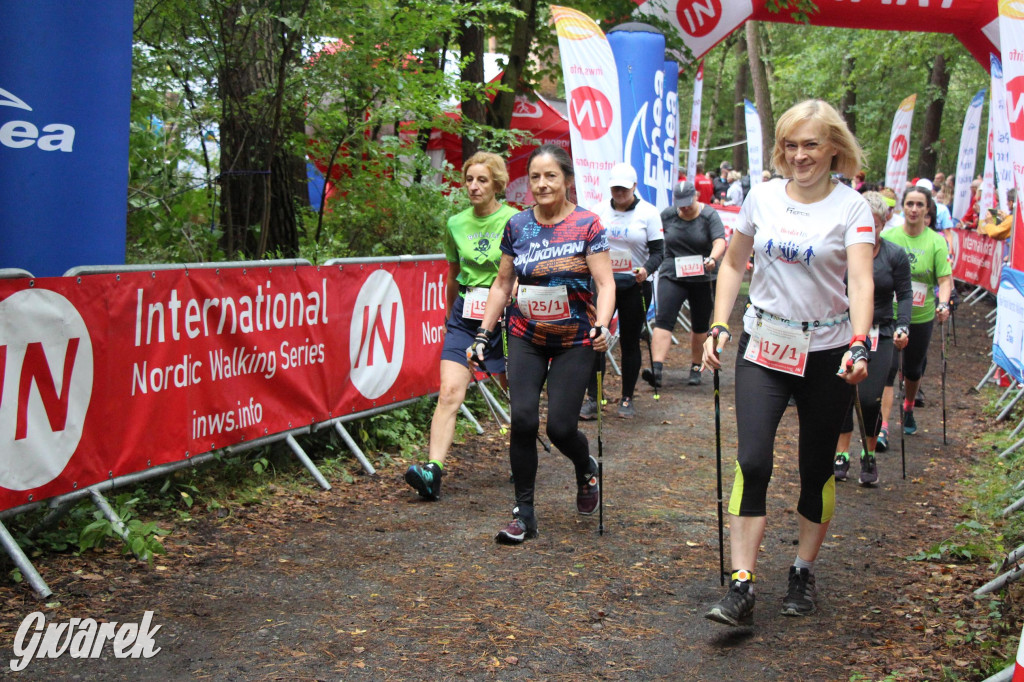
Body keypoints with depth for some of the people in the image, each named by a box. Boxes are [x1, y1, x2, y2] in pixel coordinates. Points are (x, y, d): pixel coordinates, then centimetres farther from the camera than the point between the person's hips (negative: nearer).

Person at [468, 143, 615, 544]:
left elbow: (605, 283, -8)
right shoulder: (517, 226, 4)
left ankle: (587, 470, 29)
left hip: (574, 341, -2)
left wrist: (602, 326, -26)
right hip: (526, 337, 2)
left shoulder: (587, 225, -6)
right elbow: (502, 284, 12)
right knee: (523, 418, -13)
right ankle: (524, 513, 0)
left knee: (560, 427, -8)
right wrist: (483, 334, 8)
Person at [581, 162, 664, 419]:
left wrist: (647, 269, -23)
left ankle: (627, 400, 17)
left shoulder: (648, 212, -2)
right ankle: (592, 399, 0)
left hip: (635, 285, -2)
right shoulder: (599, 211, 6)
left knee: (630, 342, 6)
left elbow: (658, 251, -4)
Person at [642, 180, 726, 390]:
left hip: (702, 277, -1)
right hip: (671, 276, 1)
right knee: (663, 320, -15)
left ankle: (696, 367, 27)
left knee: (700, 325, 10)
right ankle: (657, 368, -25)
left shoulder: (709, 215, -6)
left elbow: (720, 242, -18)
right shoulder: (667, 215, 2)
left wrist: (712, 258, -37)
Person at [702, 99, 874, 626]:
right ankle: (741, 587, -10)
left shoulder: (851, 207, -7)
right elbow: (734, 265, 14)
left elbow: (860, 280, -19)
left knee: (816, 469, 8)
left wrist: (858, 345, -34)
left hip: (826, 353, -1)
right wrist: (718, 328, 4)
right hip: (764, 346, 2)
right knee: (752, 461, -12)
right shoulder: (762, 197, 3)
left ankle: (803, 572, 27)